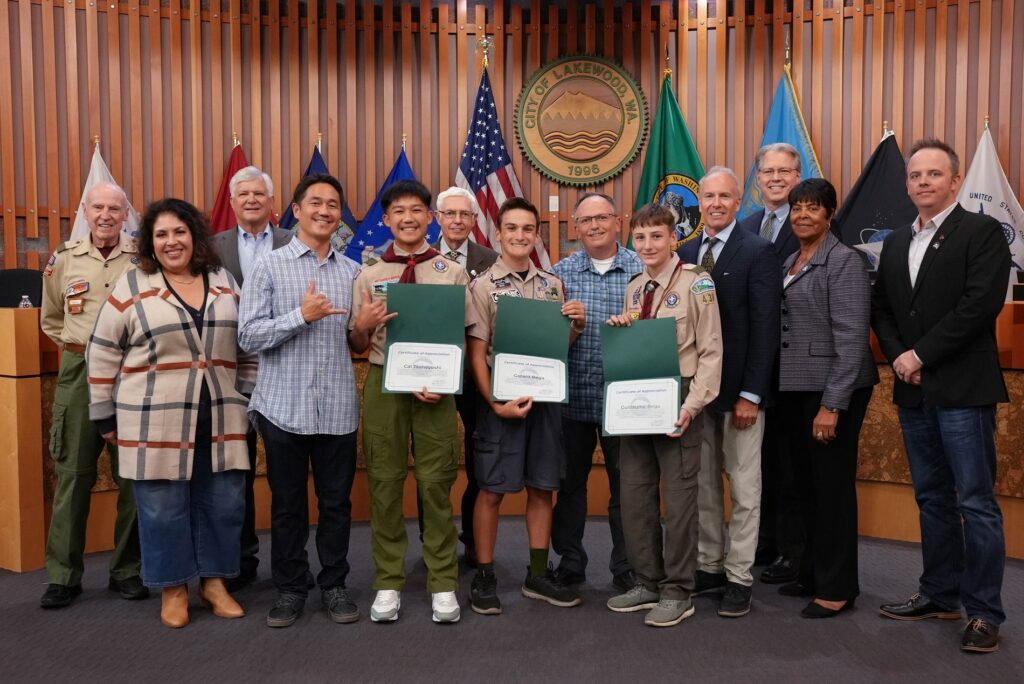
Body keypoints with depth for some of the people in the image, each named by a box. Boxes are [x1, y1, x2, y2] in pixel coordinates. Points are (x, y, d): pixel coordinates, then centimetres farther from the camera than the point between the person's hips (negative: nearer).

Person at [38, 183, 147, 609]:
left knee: (132, 476, 5)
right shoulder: (63, 259, 7)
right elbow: (50, 318, 21)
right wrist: (77, 347, 9)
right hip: (79, 373, 1)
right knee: (73, 474, 4)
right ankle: (63, 575, 15)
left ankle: (127, 570, 17)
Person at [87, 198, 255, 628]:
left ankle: (214, 582, 24)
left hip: (217, 420, 3)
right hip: (154, 422, -3)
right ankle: (173, 590, 21)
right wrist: (104, 414, 0)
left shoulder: (226, 283, 8)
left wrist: (251, 397, 10)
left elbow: (248, 345, 13)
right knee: (163, 506, 5)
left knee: (223, 501, 7)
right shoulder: (131, 287, -2)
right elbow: (102, 353, 1)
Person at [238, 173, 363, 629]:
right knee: (288, 504, 10)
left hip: (338, 409, 2)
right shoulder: (269, 267, 0)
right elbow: (248, 336, -8)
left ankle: (334, 585, 26)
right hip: (284, 407, -2)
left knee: (336, 502, 10)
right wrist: (302, 315, -18)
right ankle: (290, 589, 25)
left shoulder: (351, 272, 9)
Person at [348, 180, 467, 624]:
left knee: (436, 484, 3)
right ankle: (388, 584, 20)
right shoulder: (369, 275, 6)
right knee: (384, 482, 7)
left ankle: (443, 585, 16)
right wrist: (364, 325, -14)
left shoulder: (452, 273, 3)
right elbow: (357, 346, 8)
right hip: (383, 383, 2)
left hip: (435, 386, -1)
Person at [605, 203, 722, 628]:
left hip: (677, 400, -7)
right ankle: (647, 583, 25)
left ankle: (677, 592, 15)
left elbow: (710, 351, -11)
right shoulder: (634, 288, 13)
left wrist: (691, 406, -18)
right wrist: (619, 329, 0)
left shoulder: (696, 283, -9)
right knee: (634, 494, 11)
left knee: (678, 498, 2)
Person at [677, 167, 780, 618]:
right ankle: (708, 567, 25)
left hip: (739, 391, -5)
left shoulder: (757, 252, -6)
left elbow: (764, 328, -11)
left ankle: (739, 578, 15)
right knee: (702, 486, 13)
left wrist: (750, 394, -15)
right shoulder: (685, 253, 10)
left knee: (744, 489, 4)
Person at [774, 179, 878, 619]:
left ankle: (837, 587, 15)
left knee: (832, 485, 2)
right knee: (804, 483, 15)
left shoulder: (843, 261, -10)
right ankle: (812, 573, 29)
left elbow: (851, 338, -16)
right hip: (793, 388, 7)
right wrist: (773, 388, 8)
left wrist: (832, 405, -19)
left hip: (832, 390, -7)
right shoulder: (789, 262, 12)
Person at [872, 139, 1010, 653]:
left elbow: (981, 303, -15)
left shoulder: (982, 232, -4)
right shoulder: (896, 243, 15)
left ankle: (984, 611, 10)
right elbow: (881, 309, 13)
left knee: (976, 502, -1)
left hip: (963, 390, -6)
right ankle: (940, 595, 26)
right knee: (932, 498, 14)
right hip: (914, 390, 6)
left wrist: (922, 354, -15)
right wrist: (898, 357, -4)